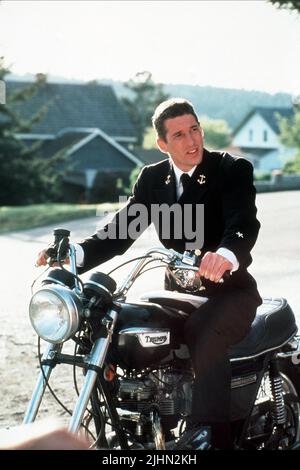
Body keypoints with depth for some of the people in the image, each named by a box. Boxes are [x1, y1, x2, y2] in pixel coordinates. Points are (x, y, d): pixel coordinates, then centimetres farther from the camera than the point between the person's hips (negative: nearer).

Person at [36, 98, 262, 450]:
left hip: (230, 289, -5)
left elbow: (245, 224, -26)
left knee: (205, 335, -34)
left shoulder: (233, 170, -9)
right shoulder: (152, 177, 5)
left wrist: (228, 254, -50)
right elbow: (122, 228, -5)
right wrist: (77, 253, -25)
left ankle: (209, 433, -38)